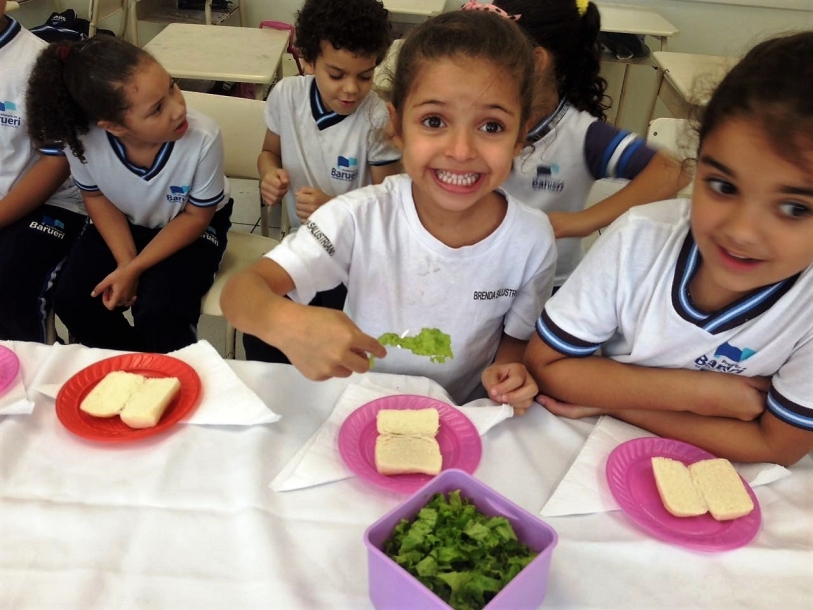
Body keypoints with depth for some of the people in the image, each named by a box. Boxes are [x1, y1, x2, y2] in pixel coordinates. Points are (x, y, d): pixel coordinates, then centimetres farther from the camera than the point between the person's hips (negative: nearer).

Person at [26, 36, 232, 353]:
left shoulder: (203, 138, -35)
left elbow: (196, 217, -18)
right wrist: (125, 262, -17)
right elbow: (97, 197, -5)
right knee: (71, 301, -12)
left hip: (191, 229, -3)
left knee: (159, 315, -24)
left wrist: (134, 269, -21)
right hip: (124, 224, 3)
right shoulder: (83, 140, -29)